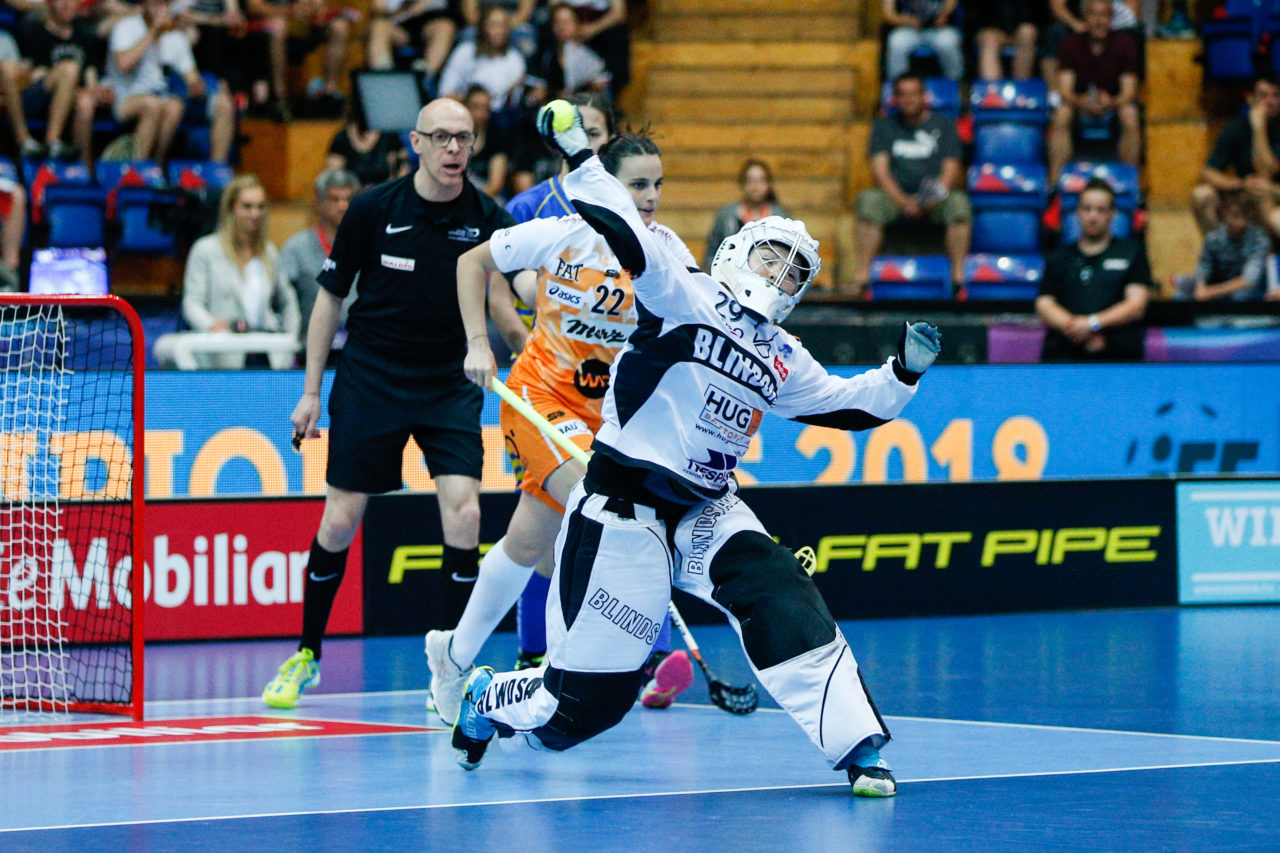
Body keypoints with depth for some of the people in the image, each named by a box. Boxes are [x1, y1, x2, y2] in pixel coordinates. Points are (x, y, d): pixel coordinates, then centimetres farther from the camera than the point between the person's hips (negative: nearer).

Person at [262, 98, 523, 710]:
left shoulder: (487, 219, -6)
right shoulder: (373, 210, -7)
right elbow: (331, 297, 2)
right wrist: (311, 391, 2)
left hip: (450, 383, 1)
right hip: (369, 379, 0)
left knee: (463, 514, -14)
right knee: (339, 522, 0)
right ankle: (306, 654, 19)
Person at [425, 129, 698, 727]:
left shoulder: (666, 248, -6)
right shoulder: (559, 236, -11)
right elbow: (473, 261, 2)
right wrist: (477, 345, -4)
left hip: (609, 404, 4)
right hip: (540, 392, -4)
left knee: (528, 543, 8)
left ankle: (456, 656, 28)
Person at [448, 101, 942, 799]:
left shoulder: (780, 360, 15)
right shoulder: (684, 298, -7)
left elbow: (849, 404, 21)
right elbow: (628, 242, -18)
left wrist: (906, 369, 6)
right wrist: (580, 158, -23)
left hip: (705, 511, 6)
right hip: (622, 505, -6)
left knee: (781, 600, -21)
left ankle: (855, 746, -21)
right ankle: (488, 700, 30)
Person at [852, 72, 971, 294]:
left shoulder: (944, 125, 12)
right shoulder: (884, 126, 14)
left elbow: (951, 169, 1)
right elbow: (879, 169, 1)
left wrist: (935, 196, -20)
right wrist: (903, 200, -16)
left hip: (935, 199, -1)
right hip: (896, 196, 1)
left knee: (959, 203, -33)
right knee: (869, 201, -31)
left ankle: (959, 274, -32)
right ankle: (862, 271, -35)